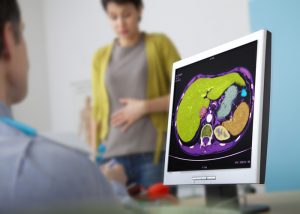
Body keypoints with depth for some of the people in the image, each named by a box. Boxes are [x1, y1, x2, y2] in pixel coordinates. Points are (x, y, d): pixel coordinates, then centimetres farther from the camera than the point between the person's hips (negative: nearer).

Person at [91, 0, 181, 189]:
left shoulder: (159, 44, 6)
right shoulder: (101, 57, 13)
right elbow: (98, 110, 14)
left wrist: (145, 106, -10)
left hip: (154, 152, -2)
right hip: (113, 156, 2)